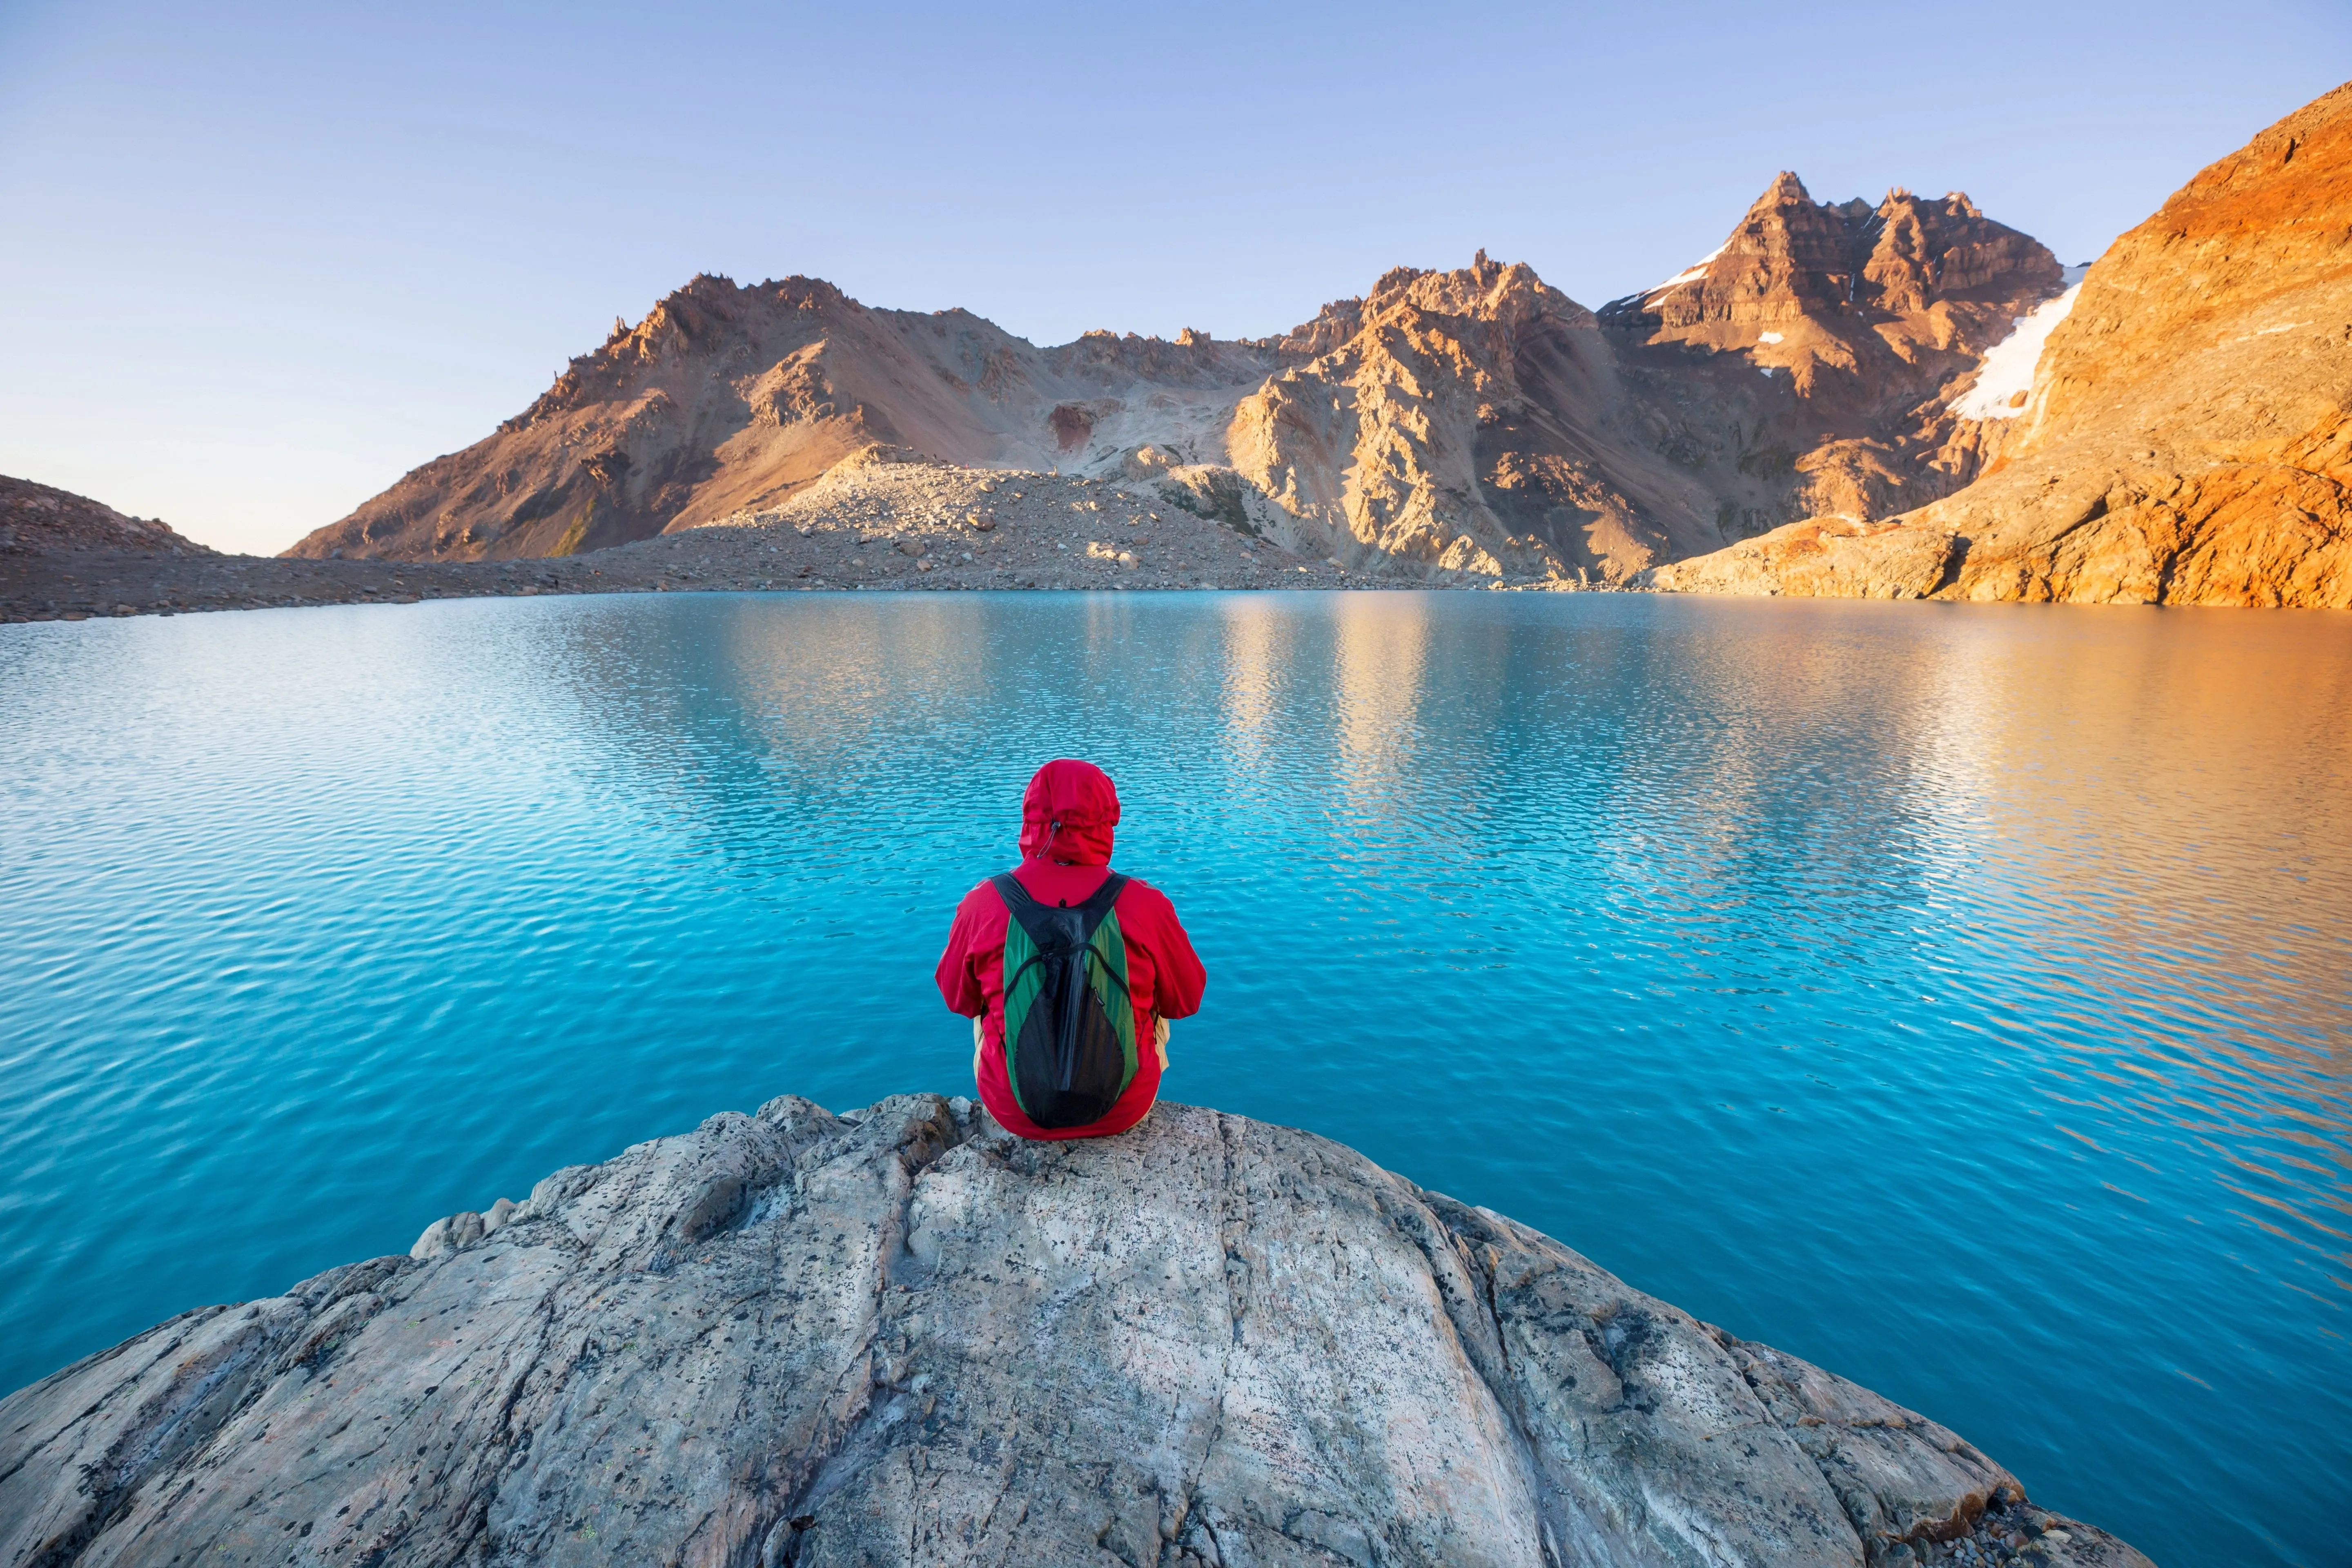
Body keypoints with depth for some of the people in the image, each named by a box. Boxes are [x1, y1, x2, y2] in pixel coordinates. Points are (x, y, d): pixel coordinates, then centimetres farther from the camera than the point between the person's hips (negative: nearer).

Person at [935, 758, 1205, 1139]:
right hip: (1122, 1110, 0)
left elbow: (958, 999, 1)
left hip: (1014, 1113, 1)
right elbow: (1186, 1000, -3)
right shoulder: (1146, 904, -19)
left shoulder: (983, 904, -16)